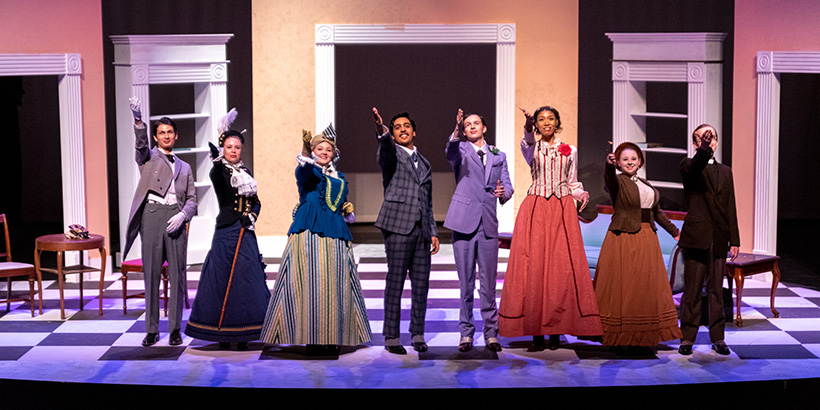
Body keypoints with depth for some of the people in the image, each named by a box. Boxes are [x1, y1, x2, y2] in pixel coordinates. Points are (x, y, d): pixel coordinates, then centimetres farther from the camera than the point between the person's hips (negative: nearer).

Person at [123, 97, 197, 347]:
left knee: (177, 274, -1)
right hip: (152, 214, -2)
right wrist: (138, 120, -31)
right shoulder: (148, 157, 12)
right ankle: (151, 330, 7)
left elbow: (192, 199, 15)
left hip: (175, 219, 2)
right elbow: (141, 143, -11)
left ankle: (175, 329, 6)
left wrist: (182, 215, -7)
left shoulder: (184, 167, 20)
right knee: (151, 274, 0)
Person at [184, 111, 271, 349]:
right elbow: (217, 177, -31)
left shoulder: (245, 173, 14)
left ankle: (242, 334, 11)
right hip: (226, 231, -6)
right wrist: (217, 161, -52)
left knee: (247, 277, 4)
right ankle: (222, 332, 4)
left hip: (246, 232, 6)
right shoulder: (219, 171, -4)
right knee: (224, 278, -5)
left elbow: (256, 202, 19)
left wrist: (252, 215, -3)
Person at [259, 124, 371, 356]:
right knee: (309, 282, -10)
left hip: (335, 236, 5)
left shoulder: (340, 179, 22)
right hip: (309, 232, -5)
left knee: (334, 284, 3)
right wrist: (306, 149, -41)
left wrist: (348, 210, 9)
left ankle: (332, 337, 9)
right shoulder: (308, 172, 5)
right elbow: (304, 169, -21)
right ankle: (312, 338, -8)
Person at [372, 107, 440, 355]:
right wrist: (382, 132, -45)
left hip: (421, 229, 6)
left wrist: (433, 232, 18)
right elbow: (386, 149, -22)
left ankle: (417, 334, 14)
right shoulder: (390, 154, 5)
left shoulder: (424, 163, 23)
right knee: (395, 281, -5)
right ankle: (391, 338, 0)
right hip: (398, 225, -5)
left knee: (421, 283, 4)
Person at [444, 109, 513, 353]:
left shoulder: (498, 156, 18)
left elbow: (507, 185, 13)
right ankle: (466, 333, 10)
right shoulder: (461, 150, 7)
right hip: (464, 223, -2)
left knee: (489, 283, 3)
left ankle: (491, 333, 11)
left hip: (488, 225, 2)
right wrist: (456, 130, -38)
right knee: (466, 283, 1)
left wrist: (504, 193, -12)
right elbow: (450, 151, -18)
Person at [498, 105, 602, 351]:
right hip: (535, 210, -1)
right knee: (533, 267, -6)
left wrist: (582, 194, -6)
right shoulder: (531, 147, 7)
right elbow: (528, 143, -18)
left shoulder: (569, 151, 14)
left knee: (561, 266, -5)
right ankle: (536, 331, -1)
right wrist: (529, 130, -41)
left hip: (562, 210, 2)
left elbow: (572, 183, 17)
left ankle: (556, 329, 2)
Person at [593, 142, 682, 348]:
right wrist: (609, 164, -51)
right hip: (623, 238, -7)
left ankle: (645, 334, 18)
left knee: (646, 284, 10)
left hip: (646, 239, 7)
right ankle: (620, 334, 1)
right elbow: (609, 178, -30)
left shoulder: (646, 184, 16)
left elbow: (656, 211, 25)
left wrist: (674, 231, 31)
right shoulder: (617, 181, -5)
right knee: (622, 286, -5)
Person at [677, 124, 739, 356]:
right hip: (696, 237, -4)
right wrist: (704, 149, -46)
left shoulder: (725, 172, 15)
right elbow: (694, 168, -26)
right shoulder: (689, 166, 1)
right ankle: (687, 338, 8)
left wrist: (734, 240, 8)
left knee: (716, 289, 8)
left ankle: (717, 337, 16)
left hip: (719, 239, 4)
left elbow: (730, 207, 13)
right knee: (692, 289, 0)